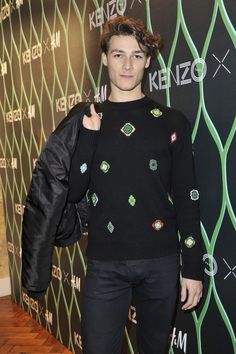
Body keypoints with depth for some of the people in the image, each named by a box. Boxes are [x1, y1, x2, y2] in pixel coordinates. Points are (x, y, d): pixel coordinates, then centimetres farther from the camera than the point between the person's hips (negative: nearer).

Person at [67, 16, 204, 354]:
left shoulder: (171, 121, 0)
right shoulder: (87, 121, 3)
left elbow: (186, 198, -1)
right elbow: (70, 193, -5)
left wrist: (193, 268, -2)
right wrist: (88, 136, -15)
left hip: (161, 261, 0)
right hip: (104, 263, 0)